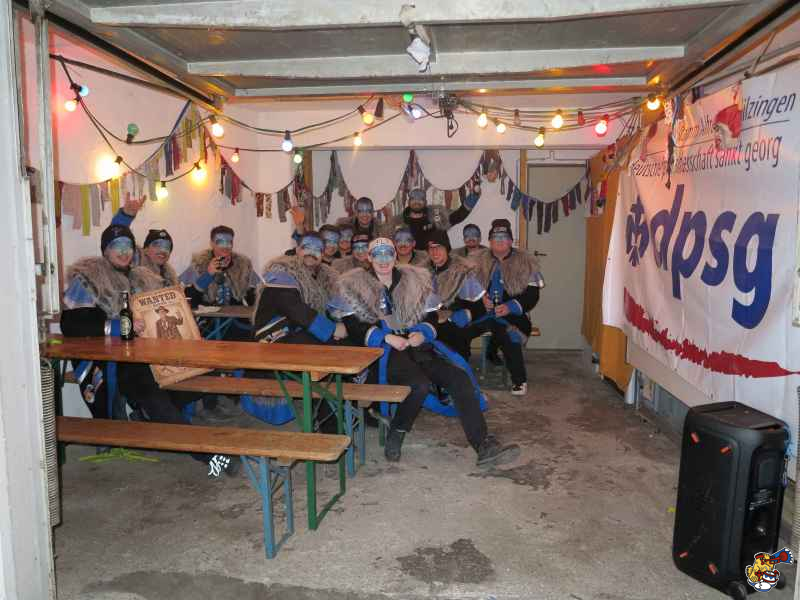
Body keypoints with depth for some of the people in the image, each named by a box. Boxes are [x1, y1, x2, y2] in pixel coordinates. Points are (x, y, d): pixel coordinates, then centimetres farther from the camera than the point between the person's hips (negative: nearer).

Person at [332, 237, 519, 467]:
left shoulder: (416, 279, 20)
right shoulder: (354, 284, 10)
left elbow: (431, 317, 17)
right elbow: (352, 327, 0)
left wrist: (422, 333, -6)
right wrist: (386, 337, -13)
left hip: (418, 346, 4)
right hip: (383, 352, -4)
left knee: (460, 378, -19)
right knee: (420, 383, -33)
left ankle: (484, 446, -19)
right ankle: (396, 434, -8)